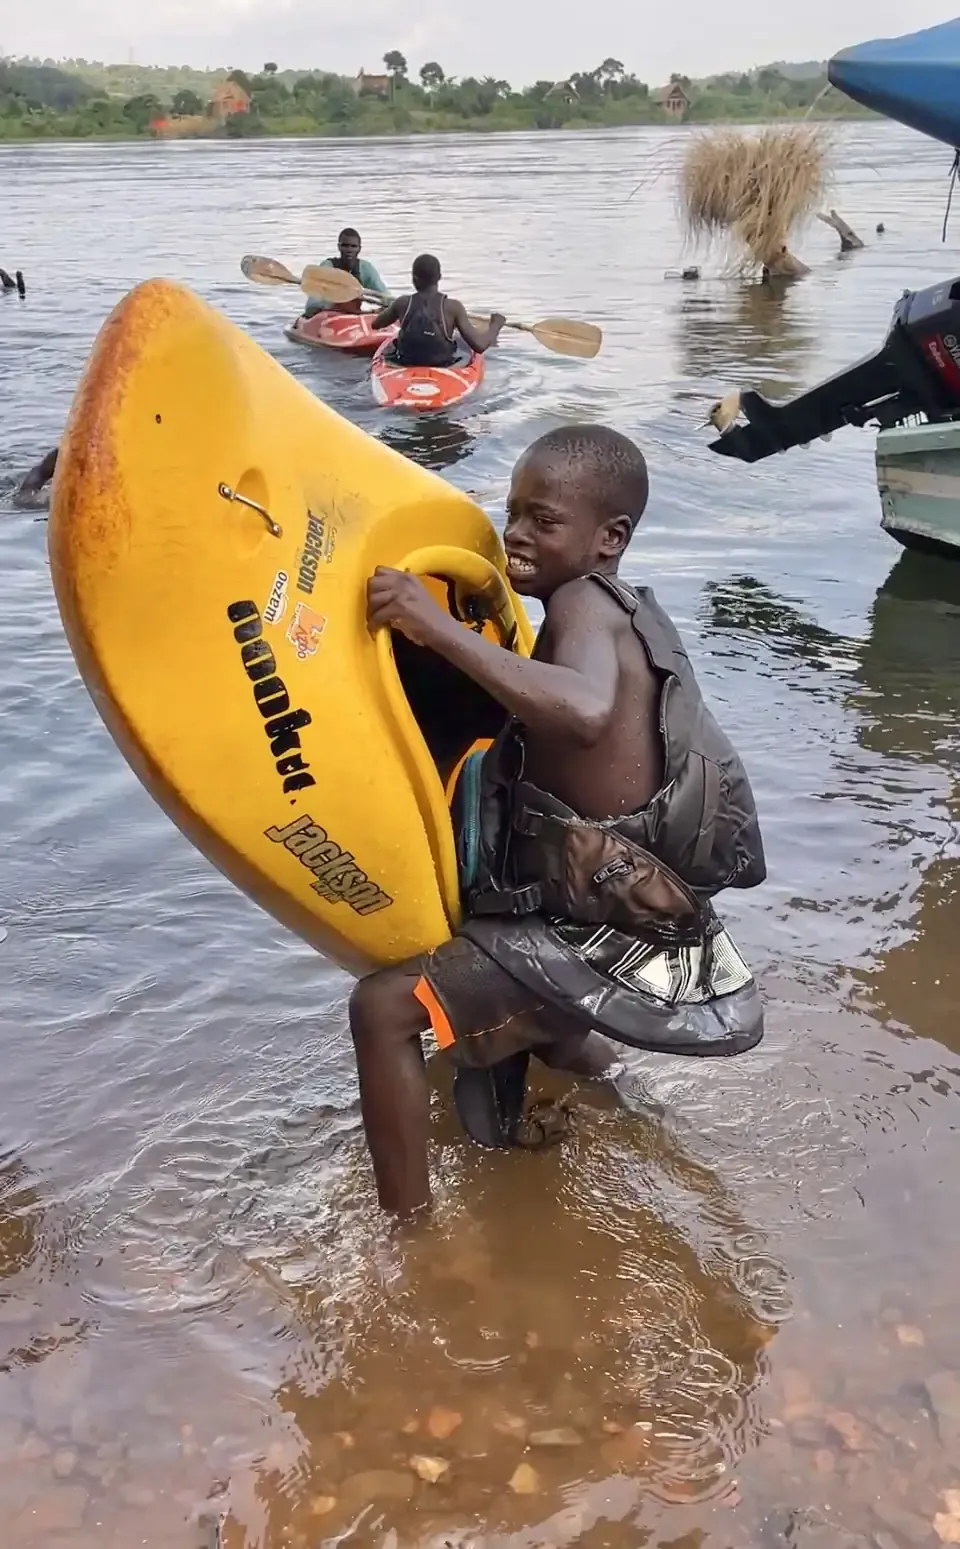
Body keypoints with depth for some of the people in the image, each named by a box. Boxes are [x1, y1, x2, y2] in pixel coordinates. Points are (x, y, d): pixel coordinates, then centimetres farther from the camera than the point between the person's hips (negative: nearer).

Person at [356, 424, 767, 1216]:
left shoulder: (583, 604, -18)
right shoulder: (624, 612, 11)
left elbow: (588, 711, -41)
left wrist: (441, 628, -40)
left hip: (604, 937, -10)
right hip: (637, 910, 10)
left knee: (384, 1006, -17)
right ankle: (569, 1044, 51)